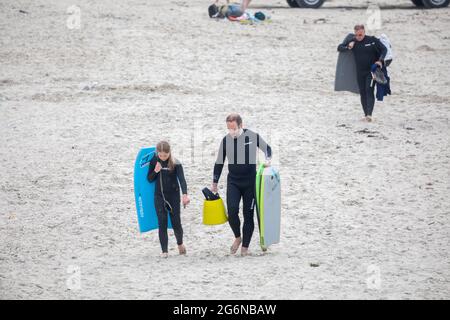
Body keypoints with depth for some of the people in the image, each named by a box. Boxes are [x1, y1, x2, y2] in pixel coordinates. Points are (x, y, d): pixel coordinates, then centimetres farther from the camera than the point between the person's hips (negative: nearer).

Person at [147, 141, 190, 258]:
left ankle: (180, 243, 33)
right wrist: (155, 171, -15)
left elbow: (182, 179, -21)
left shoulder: (176, 164, -10)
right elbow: (149, 179, 6)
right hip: (159, 196, 2)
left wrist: (185, 194, -37)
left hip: (173, 196, -2)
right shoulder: (154, 161, -1)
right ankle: (164, 251, 0)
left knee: (176, 222, 4)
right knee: (162, 222, -4)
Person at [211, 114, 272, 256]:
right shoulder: (226, 140, -2)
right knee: (232, 211, -15)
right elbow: (219, 163, 9)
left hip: (250, 182, -1)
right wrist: (214, 183, 10)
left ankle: (245, 246, 10)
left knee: (248, 215, 1)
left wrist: (268, 160, -13)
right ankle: (237, 237, 10)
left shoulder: (253, 137, -8)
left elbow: (267, 148, 9)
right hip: (233, 182, 1)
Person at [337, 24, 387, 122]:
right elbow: (339, 48, 7)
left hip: (371, 71, -4)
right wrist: (348, 47, -14)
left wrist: (380, 60, -19)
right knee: (362, 93, 7)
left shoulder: (372, 40, -8)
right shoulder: (352, 41, 2)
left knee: (369, 91, -16)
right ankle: (366, 114, 16)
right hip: (360, 72, 4)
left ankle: (369, 114, -23)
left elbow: (384, 49, -3)